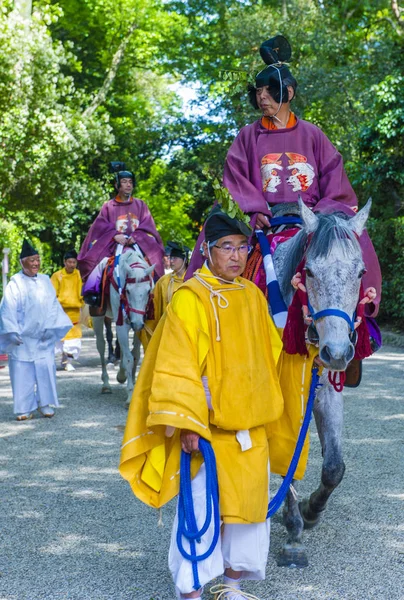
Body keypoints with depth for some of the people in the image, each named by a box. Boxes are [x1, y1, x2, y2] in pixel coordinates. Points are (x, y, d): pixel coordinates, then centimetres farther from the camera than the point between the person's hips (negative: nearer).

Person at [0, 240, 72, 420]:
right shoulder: (15, 283, -6)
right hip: (22, 338, -3)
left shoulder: (45, 281, 7)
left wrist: (50, 327, -4)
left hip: (43, 337, 4)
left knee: (46, 369, 3)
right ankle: (25, 408, 8)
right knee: (23, 371, 0)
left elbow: (53, 304, 7)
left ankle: (44, 403, 16)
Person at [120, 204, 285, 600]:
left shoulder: (253, 295, 6)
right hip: (207, 426, -6)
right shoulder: (189, 299, -13)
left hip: (252, 425, 6)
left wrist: (270, 405, 15)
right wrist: (187, 424, -20)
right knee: (200, 504, 1)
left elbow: (271, 353, 15)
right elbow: (178, 367, -17)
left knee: (248, 503, 13)